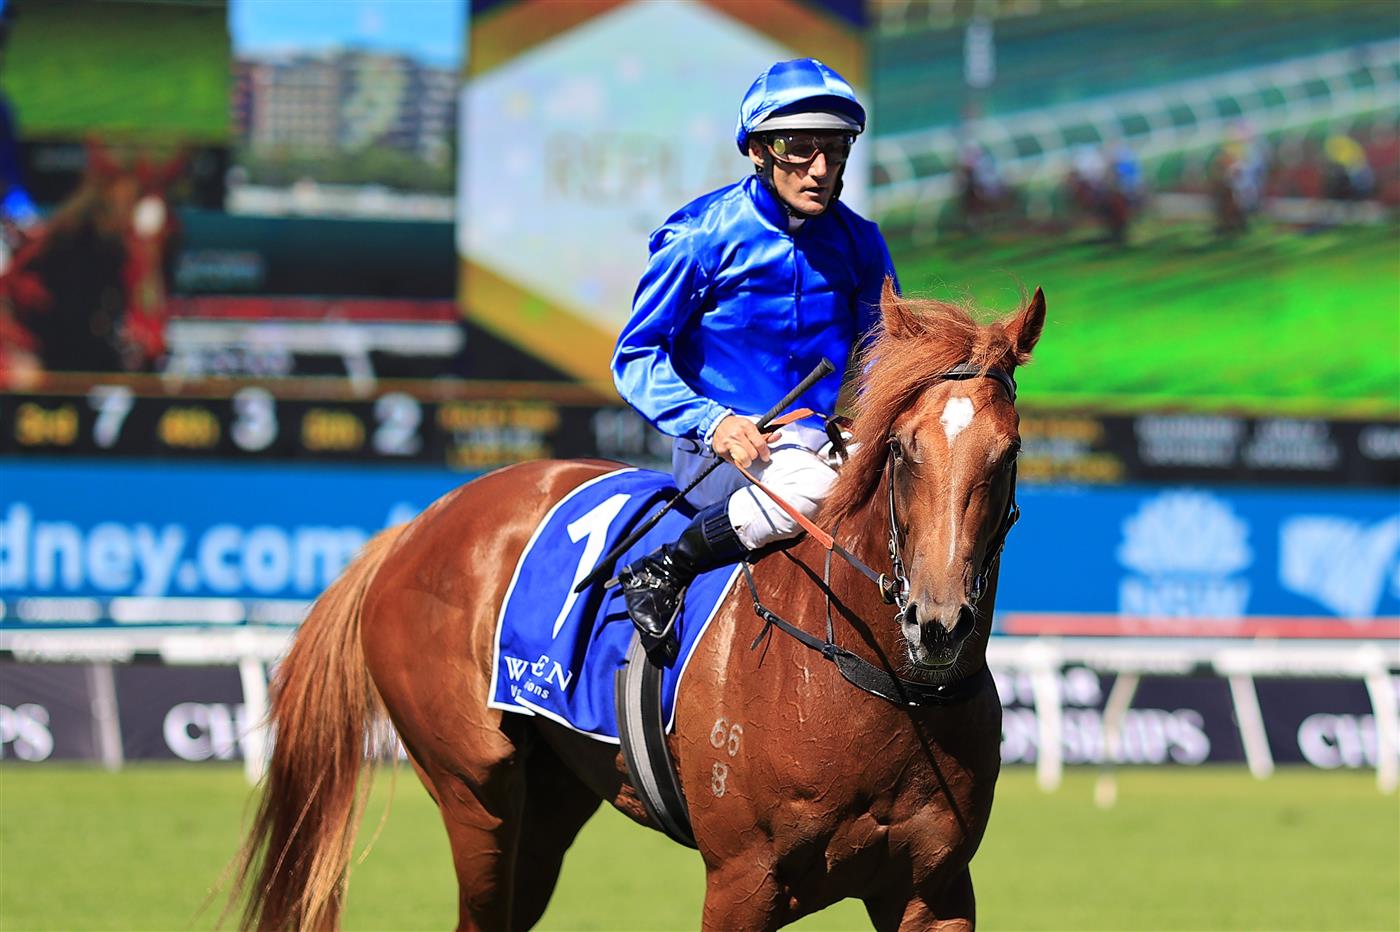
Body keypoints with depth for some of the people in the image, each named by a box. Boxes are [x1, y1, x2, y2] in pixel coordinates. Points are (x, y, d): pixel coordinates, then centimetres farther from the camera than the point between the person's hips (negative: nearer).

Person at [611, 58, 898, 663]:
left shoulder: (859, 243, 7)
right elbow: (637, 358, -3)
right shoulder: (700, 237, -6)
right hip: (719, 454, -5)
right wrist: (711, 422, -22)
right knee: (808, 482, -38)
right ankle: (661, 573, -18)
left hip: (832, 441, 5)